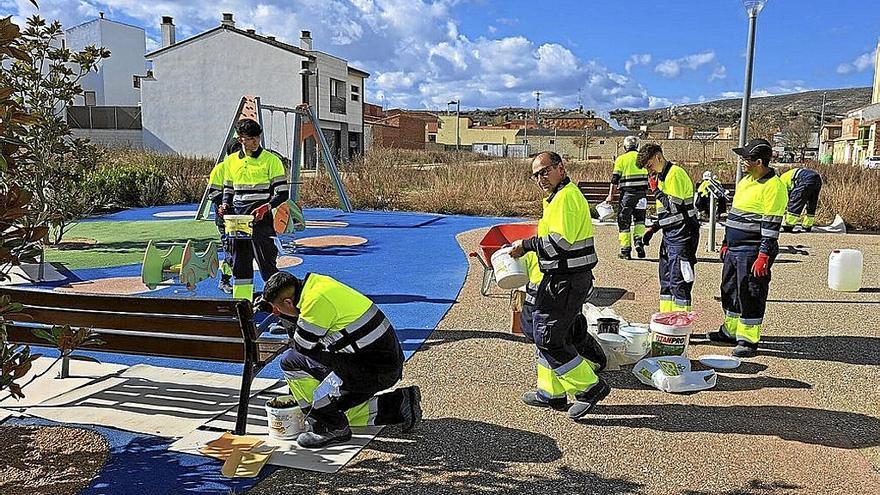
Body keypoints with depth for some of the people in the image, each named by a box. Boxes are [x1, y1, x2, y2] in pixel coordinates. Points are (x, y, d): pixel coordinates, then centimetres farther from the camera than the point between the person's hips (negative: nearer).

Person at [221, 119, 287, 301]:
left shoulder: (271, 160, -3)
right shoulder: (232, 161, 11)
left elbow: (282, 193, -5)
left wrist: (266, 207, -21)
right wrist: (226, 204, 1)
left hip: (261, 219, -5)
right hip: (238, 220, 5)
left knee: (266, 262, -7)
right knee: (239, 262, 9)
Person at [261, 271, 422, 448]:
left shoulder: (316, 301, -20)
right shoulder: (318, 283, 9)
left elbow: (302, 346, -11)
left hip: (374, 371, -10)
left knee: (291, 361, -9)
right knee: (336, 406, 24)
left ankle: (332, 428, 0)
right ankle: (400, 403, 19)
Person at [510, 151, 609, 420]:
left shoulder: (566, 197, -16)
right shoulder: (558, 196, 18)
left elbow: (561, 241, -24)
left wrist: (526, 244, -14)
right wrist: (528, 248, 13)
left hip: (566, 282, -11)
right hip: (563, 279, 11)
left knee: (548, 339, -6)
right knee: (552, 335, 17)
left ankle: (589, 386, 3)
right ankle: (552, 392, 27)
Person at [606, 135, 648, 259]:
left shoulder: (621, 159, -1)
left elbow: (615, 179, -5)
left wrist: (611, 195, -2)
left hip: (627, 193, -3)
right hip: (642, 192, 3)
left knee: (624, 221, 6)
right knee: (639, 218, 20)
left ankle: (625, 250, 7)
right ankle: (638, 241, -2)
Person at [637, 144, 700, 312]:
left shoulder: (675, 174, -14)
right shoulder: (662, 175, 16)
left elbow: (675, 207, -21)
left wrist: (656, 190, -12)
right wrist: (653, 228, 15)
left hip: (682, 236, -10)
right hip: (669, 235, 10)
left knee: (679, 283, -8)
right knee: (666, 282, 14)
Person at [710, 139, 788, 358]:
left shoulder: (773, 186, -15)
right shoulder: (745, 181, 13)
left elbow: (772, 225, -19)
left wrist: (763, 257, -22)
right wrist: (726, 243, 22)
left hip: (752, 252, -9)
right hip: (734, 249, 9)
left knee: (750, 295, -2)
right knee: (729, 290, 17)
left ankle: (748, 339, 9)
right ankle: (731, 330, 31)